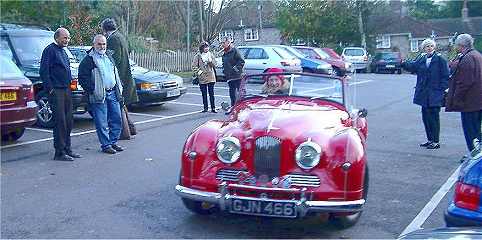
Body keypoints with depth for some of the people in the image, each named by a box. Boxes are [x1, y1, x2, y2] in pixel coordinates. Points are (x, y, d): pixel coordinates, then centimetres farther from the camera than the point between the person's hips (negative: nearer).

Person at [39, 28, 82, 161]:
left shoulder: (63, 51, 20)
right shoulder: (50, 50, -7)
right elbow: (43, 71, -14)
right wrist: (50, 88, -16)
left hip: (66, 90, 9)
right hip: (56, 91, -9)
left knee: (68, 121, 10)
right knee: (60, 121, -8)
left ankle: (67, 149, 19)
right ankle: (59, 153, -4)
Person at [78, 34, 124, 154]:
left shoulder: (109, 58, 19)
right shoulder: (88, 60, -4)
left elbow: (116, 74, 27)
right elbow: (83, 78, -9)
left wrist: (119, 89, 18)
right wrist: (92, 90, -14)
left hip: (113, 93, 7)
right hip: (99, 95, -7)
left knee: (117, 119, 8)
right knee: (102, 122, -3)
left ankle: (113, 142, 20)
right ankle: (105, 145, 6)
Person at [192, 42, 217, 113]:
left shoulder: (211, 55, 7)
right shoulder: (198, 56, 0)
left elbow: (213, 65, 2)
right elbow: (194, 66, 0)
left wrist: (210, 61, -15)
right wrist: (199, 72, -10)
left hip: (211, 77, 1)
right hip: (202, 78, -1)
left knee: (211, 93, 1)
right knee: (204, 94, 5)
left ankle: (213, 108, 7)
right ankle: (205, 108, 13)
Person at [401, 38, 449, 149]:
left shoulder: (440, 59, -5)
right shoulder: (421, 59, 12)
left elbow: (446, 77, -6)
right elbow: (412, 66, 4)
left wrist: (441, 89, -12)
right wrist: (403, 62, -12)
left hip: (435, 94, -6)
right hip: (424, 94, 6)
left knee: (434, 117, -3)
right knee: (425, 116, 11)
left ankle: (436, 141, 8)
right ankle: (430, 140, 25)